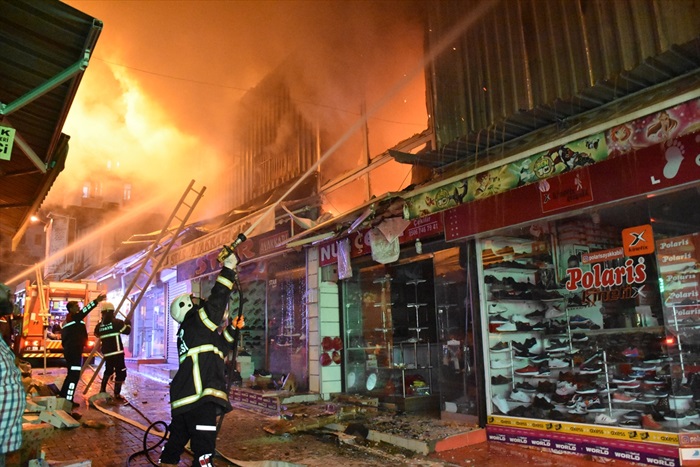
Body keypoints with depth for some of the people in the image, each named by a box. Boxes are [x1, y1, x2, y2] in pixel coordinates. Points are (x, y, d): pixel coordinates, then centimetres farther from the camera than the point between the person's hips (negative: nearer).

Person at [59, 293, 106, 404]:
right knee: (74, 375, -8)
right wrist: (96, 301, -32)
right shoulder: (73, 317, -7)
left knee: (71, 374, 17)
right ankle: (68, 401, -8)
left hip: (70, 350, 10)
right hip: (74, 351, -10)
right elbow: (84, 311, -26)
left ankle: (63, 397, 22)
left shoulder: (67, 320, 21)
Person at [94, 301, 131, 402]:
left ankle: (102, 389, 35)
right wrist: (128, 323, 9)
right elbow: (127, 331, -7)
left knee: (108, 370, 29)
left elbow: (97, 334, 25)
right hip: (117, 352, -6)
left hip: (106, 352, 6)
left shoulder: (99, 325, 6)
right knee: (120, 372, -1)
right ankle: (117, 395, -2)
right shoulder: (116, 322, -10)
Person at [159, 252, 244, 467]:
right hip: (199, 399, -10)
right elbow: (217, 300, -13)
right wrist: (228, 268, -8)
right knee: (204, 449, -13)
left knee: (177, 441, 22)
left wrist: (232, 328, 19)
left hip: (183, 399, 10)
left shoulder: (188, 332, 23)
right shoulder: (196, 323, -4)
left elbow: (220, 348, 27)